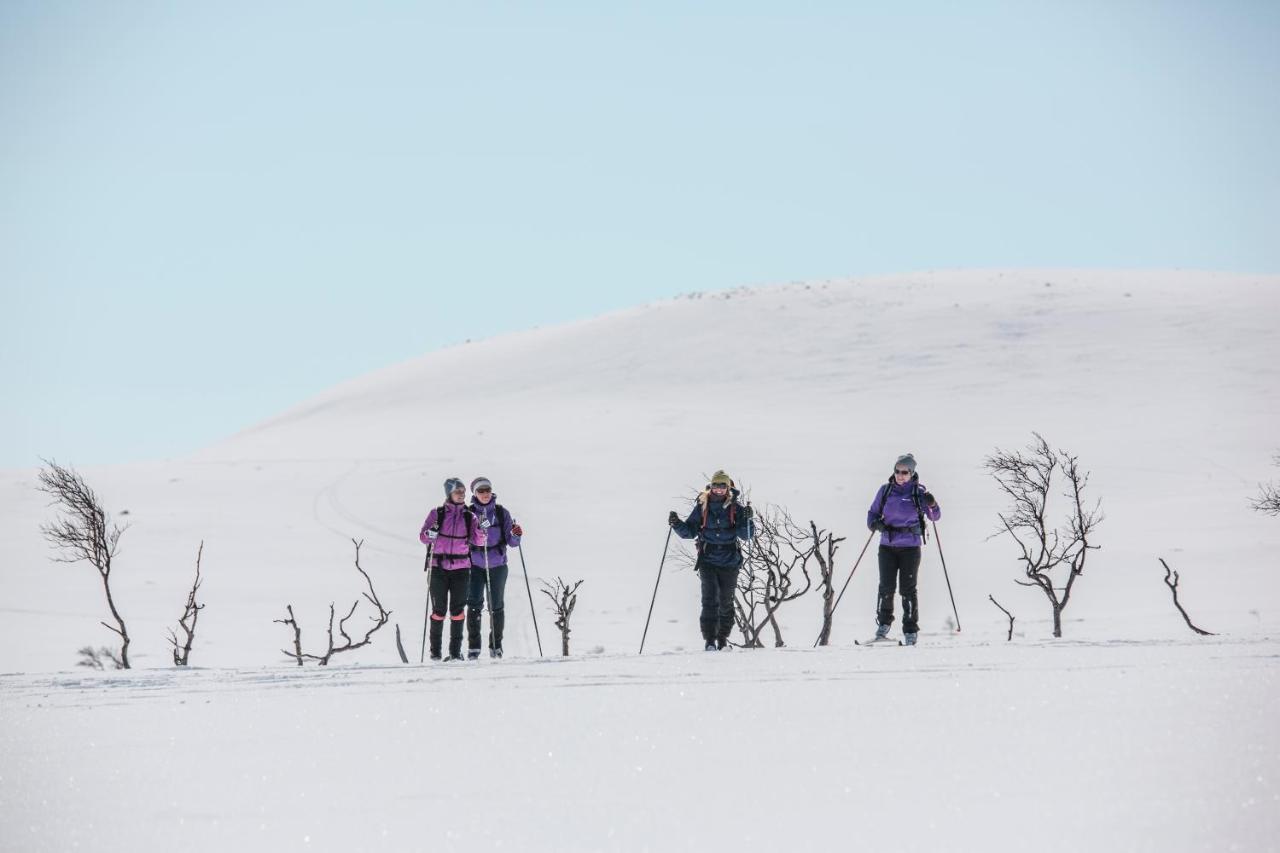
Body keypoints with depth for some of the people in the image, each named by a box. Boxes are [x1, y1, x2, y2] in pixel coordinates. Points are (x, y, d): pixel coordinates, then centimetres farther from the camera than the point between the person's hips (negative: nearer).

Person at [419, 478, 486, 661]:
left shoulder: (469, 517, 7)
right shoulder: (437, 514, 3)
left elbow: (478, 541, 0)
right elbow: (423, 538, 0)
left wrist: (481, 529, -20)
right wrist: (431, 533, -21)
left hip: (461, 568, 1)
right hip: (439, 566, -1)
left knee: (457, 610, -1)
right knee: (439, 610, -2)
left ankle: (456, 650, 4)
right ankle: (435, 650, 7)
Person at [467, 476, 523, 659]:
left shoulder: (501, 512, 2)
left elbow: (511, 540, 2)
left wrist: (516, 535, -18)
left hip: (497, 565, 1)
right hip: (475, 565, -1)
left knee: (496, 606, 5)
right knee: (474, 604, -11)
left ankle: (496, 646, 17)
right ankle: (473, 647, -6)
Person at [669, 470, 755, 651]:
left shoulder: (735, 508, -1)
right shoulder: (702, 507, 2)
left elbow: (746, 535, -6)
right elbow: (689, 532, 4)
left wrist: (746, 520, -24)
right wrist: (677, 524, -13)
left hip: (729, 563, 1)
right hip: (708, 561, -1)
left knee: (726, 602, 10)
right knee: (710, 600, -14)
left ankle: (723, 639, 25)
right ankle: (710, 640, -16)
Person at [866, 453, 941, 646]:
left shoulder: (918, 492, -1)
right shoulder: (885, 490, 5)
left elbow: (935, 516, -1)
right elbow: (873, 513, 12)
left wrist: (932, 505, -22)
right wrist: (875, 523, -10)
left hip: (910, 547, -2)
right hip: (887, 545, 2)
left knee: (908, 588, -4)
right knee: (886, 587, -7)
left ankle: (910, 630, 5)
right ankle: (883, 624, 15)